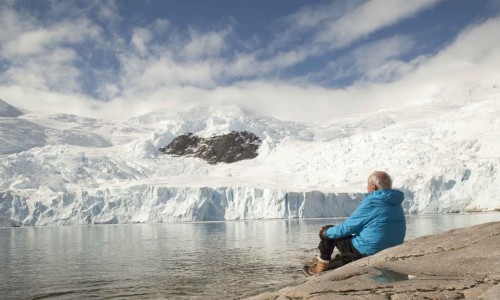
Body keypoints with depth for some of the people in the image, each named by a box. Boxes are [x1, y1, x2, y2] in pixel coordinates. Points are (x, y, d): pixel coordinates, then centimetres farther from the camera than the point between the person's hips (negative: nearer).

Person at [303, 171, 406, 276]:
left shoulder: (371, 204, -18)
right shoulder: (397, 204, 7)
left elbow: (347, 227, -11)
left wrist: (325, 232, 6)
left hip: (367, 252, -8)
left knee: (328, 233, 8)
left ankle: (321, 267, 22)